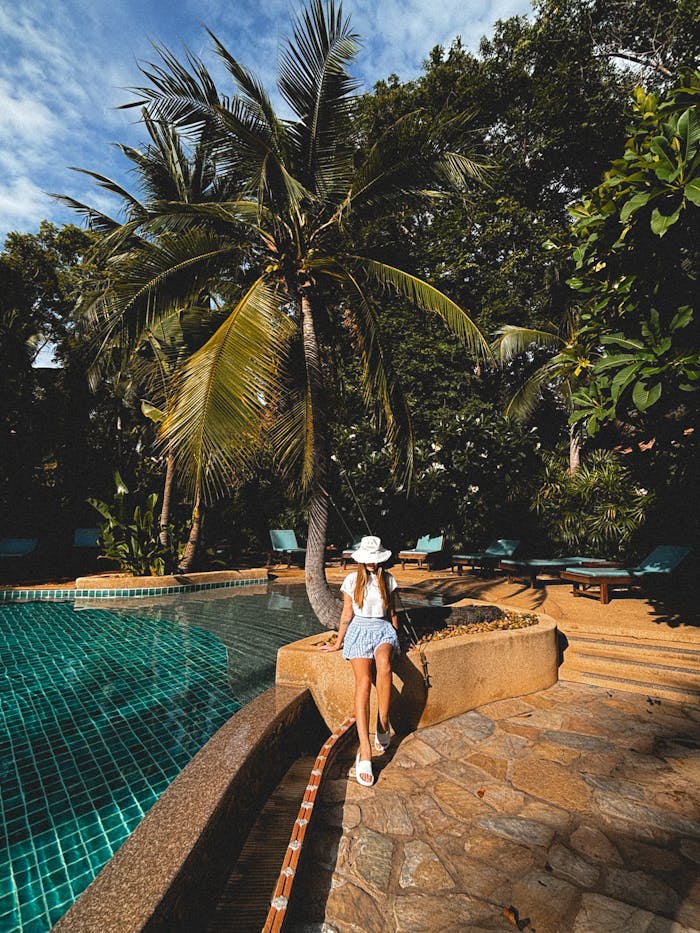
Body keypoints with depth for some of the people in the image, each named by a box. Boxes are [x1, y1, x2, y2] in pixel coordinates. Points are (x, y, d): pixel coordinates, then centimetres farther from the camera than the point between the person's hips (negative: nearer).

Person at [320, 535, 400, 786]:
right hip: (359, 631, -1)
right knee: (363, 681, -26)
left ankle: (383, 725, -16)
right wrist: (338, 643, 13)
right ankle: (365, 752, -29)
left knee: (384, 665, -34)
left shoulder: (388, 579, 10)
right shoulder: (352, 580, 4)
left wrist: (396, 637, 14)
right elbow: (347, 615, 10)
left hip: (383, 629, 1)